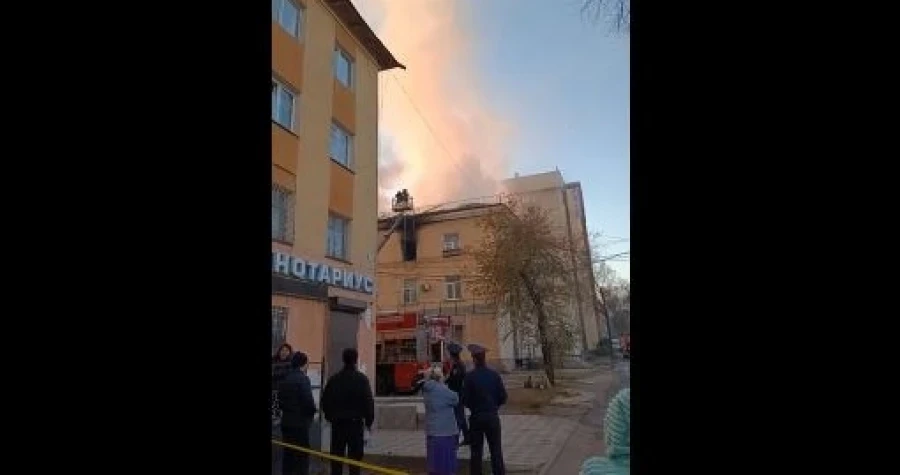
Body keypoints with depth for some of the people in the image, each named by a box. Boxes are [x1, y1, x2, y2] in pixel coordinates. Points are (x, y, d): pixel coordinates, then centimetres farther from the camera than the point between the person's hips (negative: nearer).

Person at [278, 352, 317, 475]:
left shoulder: (284, 379, 7)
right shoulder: (303, 378, -16)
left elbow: (280, 399, 10)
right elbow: (308, 401, -20)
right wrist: (312, 411, -2)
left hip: (286, 421, 7)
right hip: (300, 422, -7)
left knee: (288, 453, 15)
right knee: (303, 454, 3)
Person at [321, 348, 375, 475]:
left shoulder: (334, 379, 1)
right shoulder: (361, 379, -10)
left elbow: (325, 400, 7)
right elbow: (369, 401, -10)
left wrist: (329, 417, 19)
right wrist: (369, 421, 0)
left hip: (337, 422, 3)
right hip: (356, 422, -3)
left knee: (337, 455, 13)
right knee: (355, 456, 5)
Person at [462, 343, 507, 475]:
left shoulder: (469, 377, -12)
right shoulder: (494, 375, -5)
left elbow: (465, 400, -10)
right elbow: (503, 397, -2)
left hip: (476, 417, -1)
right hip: (493, 416, 2)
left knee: (476, 452, 11)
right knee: (496, 451, 10)